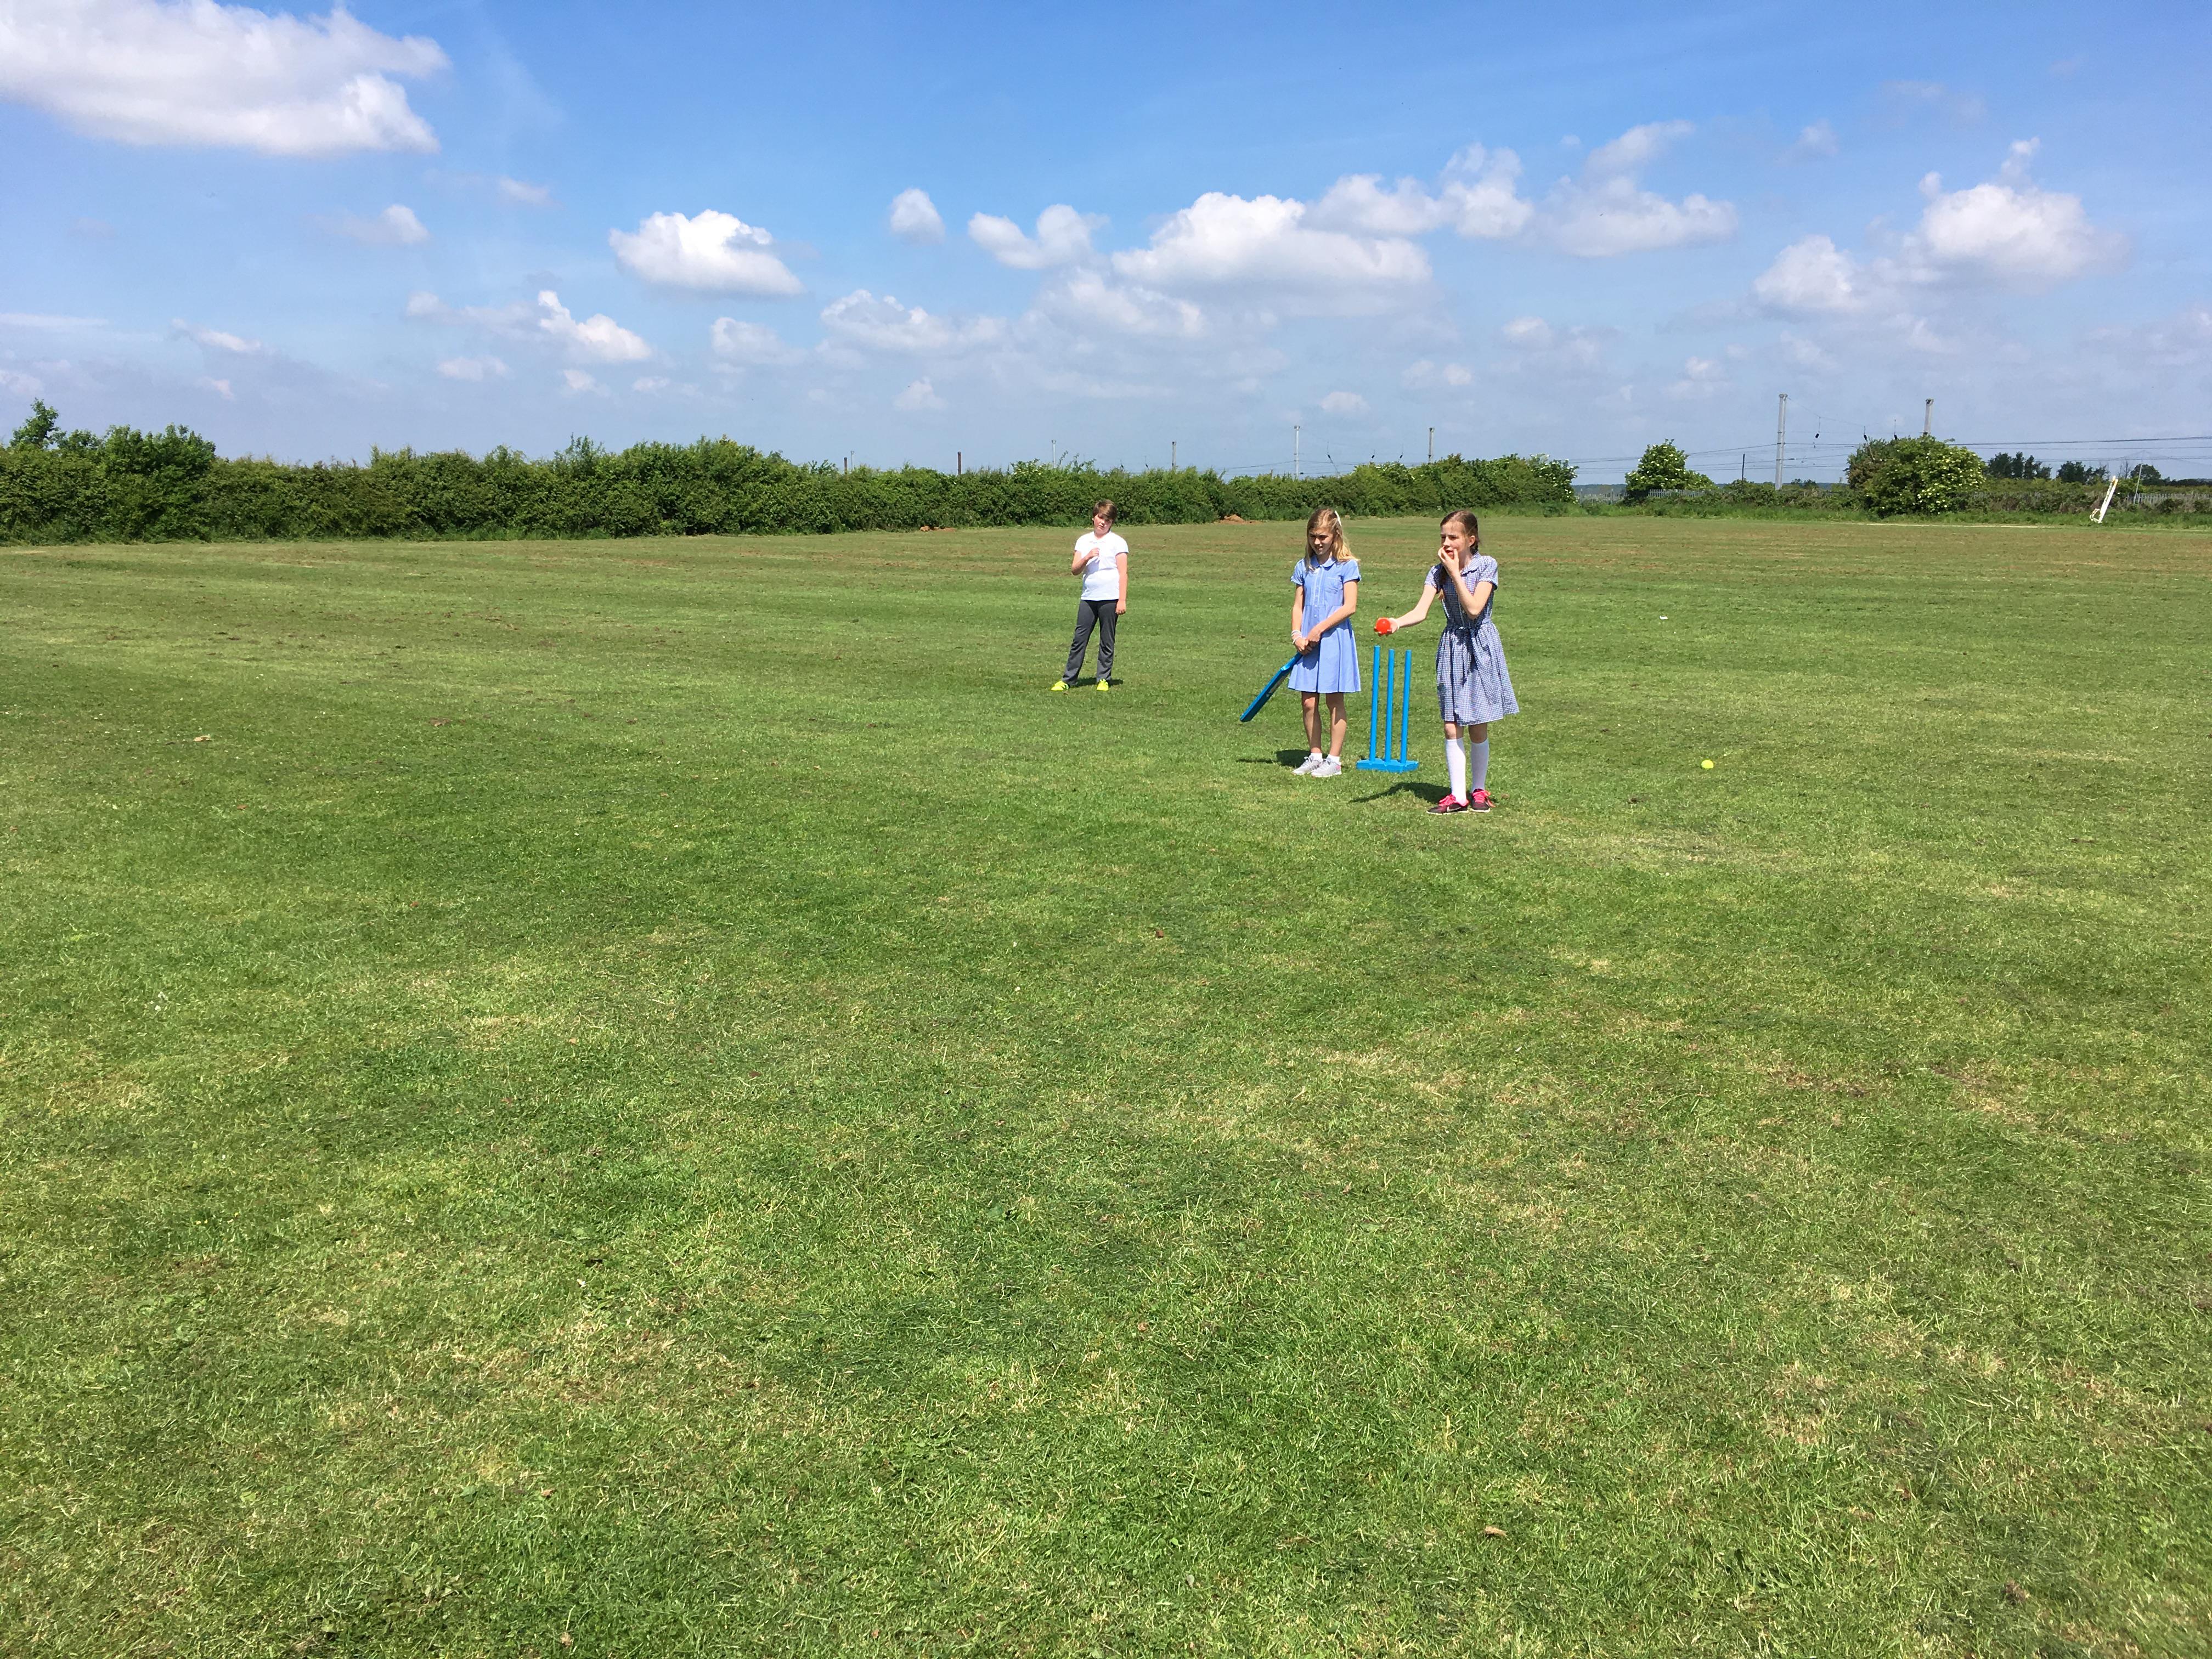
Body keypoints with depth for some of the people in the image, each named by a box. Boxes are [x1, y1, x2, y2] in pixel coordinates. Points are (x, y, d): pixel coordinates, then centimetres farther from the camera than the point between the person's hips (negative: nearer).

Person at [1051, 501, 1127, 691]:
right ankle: (1068, 678, 3)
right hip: (1088, 597, 3)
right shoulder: (1083, 541, 12)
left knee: (1107, 642, 3)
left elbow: (1123, 573, -3)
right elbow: (1074, 570, 6)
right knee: (1079, 638, 0)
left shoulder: (1118, 542, 1)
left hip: (1110, 599, -3)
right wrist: (1087, 557, -12)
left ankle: (1104, 679, 11)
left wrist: (1122, 600, -10)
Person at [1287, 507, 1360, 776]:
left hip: (1335, 640, -4)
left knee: (1334, 701, 3)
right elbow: (1298, 606, 11)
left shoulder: (1346, 566, -3)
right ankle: (1315, 755, 17)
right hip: (1308, 643, 4)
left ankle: (1334, 759, 10)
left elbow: (1349, 606, -10)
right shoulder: (1303, 567, 10)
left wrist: (1320, 629, -14)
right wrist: (1297, 635, -4)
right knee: (1309, 702, 4)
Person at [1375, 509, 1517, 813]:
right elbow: (1421, 611, -11)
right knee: (1452, 728, 1)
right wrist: (1396, 622, -31)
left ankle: (1479, 791, 20)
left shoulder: (1487, 565, -8)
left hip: (1480, 647, -3)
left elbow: (1474, 608, -20)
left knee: (1477, 727, 2)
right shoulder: (1438, 571, 1)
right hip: (1452, 648, 3)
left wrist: (1455, 573, -18)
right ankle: (1458, 796, 8)